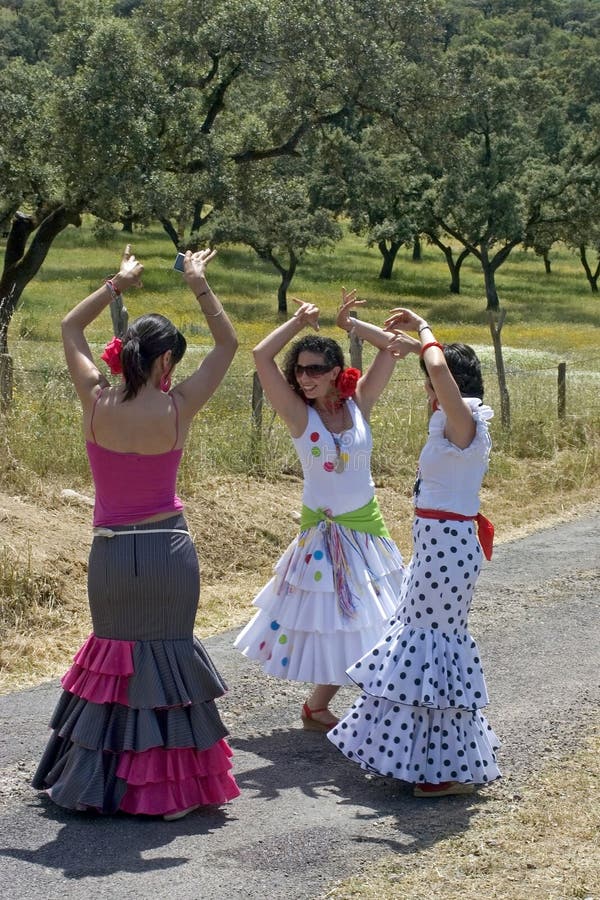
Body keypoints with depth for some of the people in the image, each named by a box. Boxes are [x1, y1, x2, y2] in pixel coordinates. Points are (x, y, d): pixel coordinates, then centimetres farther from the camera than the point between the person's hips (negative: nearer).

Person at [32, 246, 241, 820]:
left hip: (109, 552, 2)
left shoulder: (96, 402, -7)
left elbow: (70, 328, 11)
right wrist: (198, 285, 6)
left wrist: (116, 283, 15)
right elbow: (228, 344, 2)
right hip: (167, 548, -2)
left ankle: (100, 779, 24)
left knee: (113, 655, 16)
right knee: (165, 658, 7)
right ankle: (166, 787, 12)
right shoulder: (176, 409, -12)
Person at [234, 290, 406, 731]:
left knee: (362, 621, 7)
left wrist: (346, 322, -2)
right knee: (330, 619, 1)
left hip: (367, 526, 3)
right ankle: (317, 707, 20)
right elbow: (262, 356, -18)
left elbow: (390, 346, -1)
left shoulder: (359, 405, -1)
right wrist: (301, 321, -9)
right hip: (322, 532, -3)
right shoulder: (299, 414, -8)